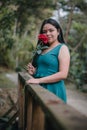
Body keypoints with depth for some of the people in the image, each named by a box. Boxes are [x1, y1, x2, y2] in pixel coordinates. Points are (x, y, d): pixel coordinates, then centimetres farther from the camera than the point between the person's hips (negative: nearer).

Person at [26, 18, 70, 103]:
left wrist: (39, 80, -20)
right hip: (40, 88, 6)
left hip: (53, 90, -6)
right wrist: (34, 72, 2)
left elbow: (63, 74, -18)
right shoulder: (43, 48, 12)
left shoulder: (62, 48, -7)